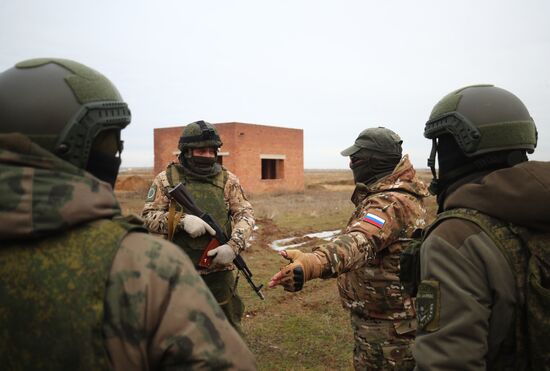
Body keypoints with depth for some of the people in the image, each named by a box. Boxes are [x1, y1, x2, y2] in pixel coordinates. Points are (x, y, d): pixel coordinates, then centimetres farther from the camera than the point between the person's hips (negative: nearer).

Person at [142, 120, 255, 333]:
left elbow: (245, 215, -3)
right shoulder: (166, 179, -1)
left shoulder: (227, 180, 2)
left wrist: (234, 245, -20)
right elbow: (148, 217, -5)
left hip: (219, 271, 1)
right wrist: (182, 219, -22)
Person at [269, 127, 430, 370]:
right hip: (398, 316, 10)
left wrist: (312, 263, -65)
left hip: (385, 328, -10)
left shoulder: (390, 203, -28)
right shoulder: (405, 194, 5)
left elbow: (360, 241, -49)